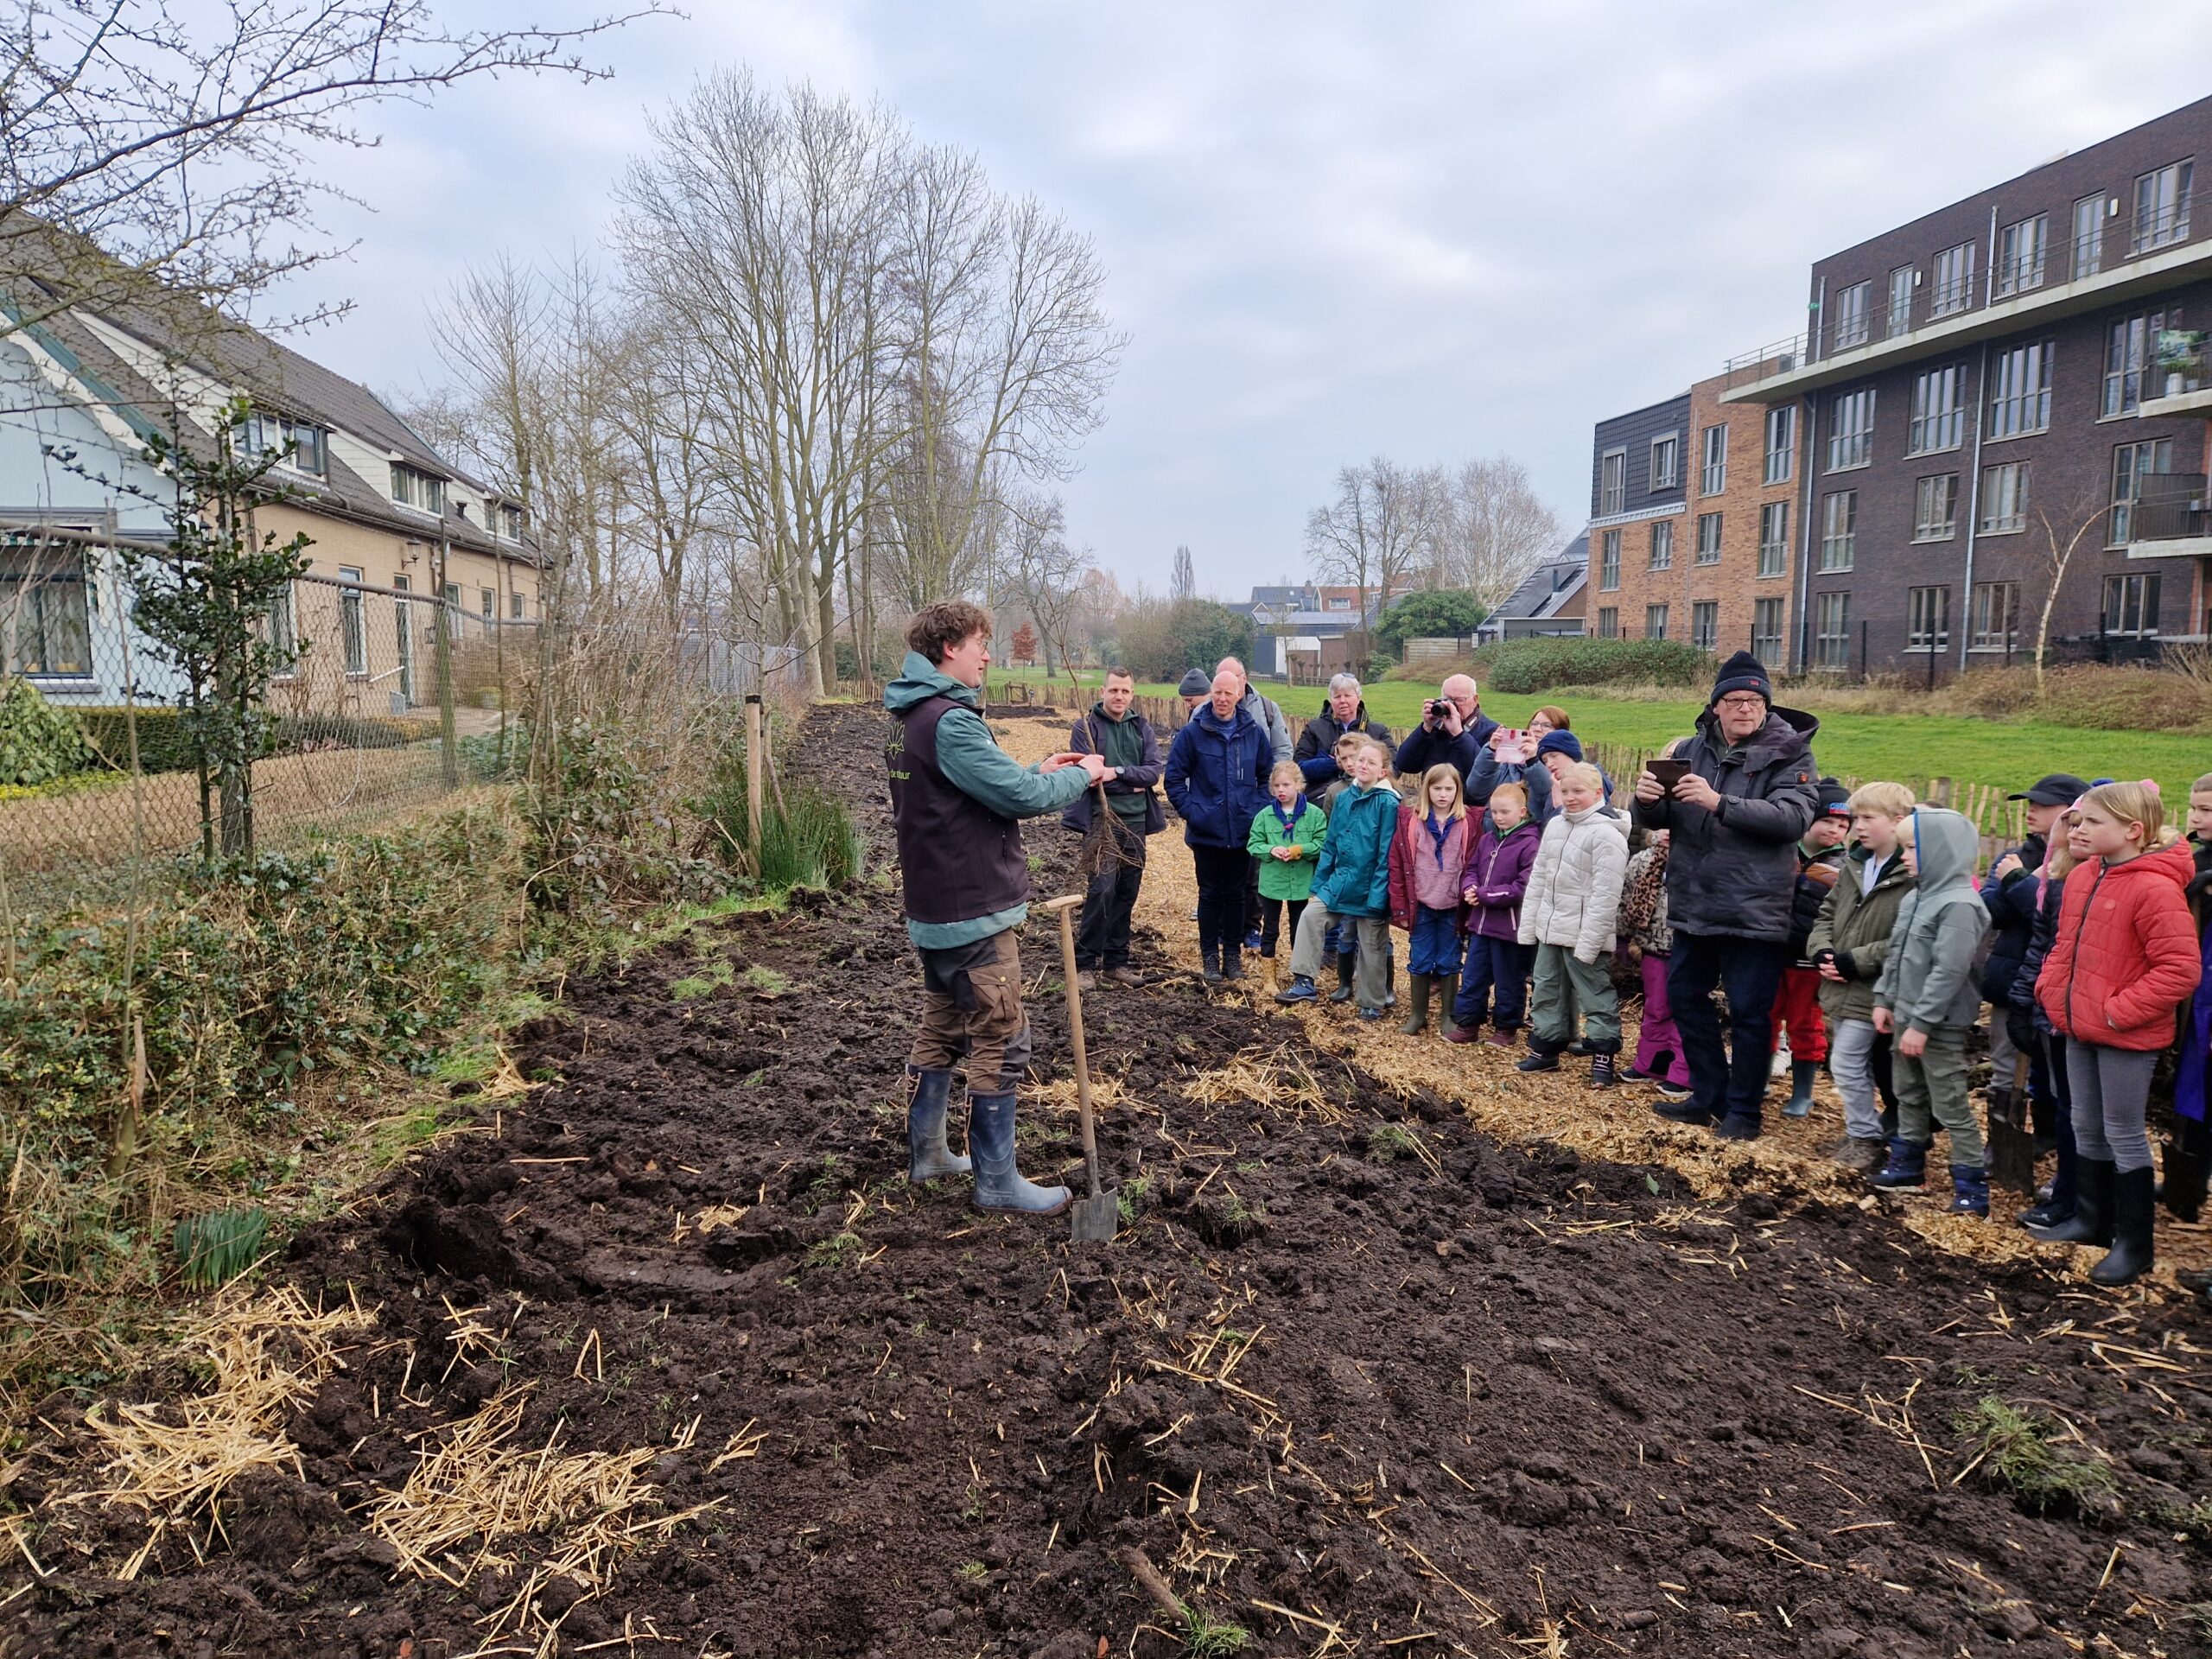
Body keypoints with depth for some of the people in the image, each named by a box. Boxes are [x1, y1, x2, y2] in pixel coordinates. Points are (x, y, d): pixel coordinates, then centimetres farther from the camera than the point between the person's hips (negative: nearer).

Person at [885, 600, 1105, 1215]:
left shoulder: (910, 718, 11)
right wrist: (1081, 774, -5)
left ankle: (926, 1152, 30)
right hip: (973, 912, -10)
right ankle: (997, 1181, 7)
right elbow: (1022, 797, -21)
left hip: (934, 907, 10)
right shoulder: (950, 721, -22)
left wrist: (1039, 771, 8)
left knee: (940, 1031, 20)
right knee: (999, 1046, -1)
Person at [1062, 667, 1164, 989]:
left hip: (1136, 821, 5)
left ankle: (1116, 962, 20)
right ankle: (1085, 964, -5)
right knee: (1102, 889, -14)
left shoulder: (1142, 727, 9)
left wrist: (1117, 773, -18)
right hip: (1102, 820, -5)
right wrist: (1134, 783, -10)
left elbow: (1154, 772, -2)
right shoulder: (1086, 726, -4)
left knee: (1127, 895, 10)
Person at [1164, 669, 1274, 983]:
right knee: (1210, 895, 7)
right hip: (1206, 831, -2)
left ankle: (1233, 954, 22)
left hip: (1243, 832, 2)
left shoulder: (1253, 732, 1)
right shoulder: (1192, 732, -7)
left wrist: (1259, 809, 1)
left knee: (1235, 894, 11)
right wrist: (1190, 812, -10)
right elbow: (1175, 778, -3)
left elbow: (1267, 776, 11)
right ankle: (1210, 956, 16)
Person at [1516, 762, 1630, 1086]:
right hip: (1550, 930, 8)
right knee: (1548, 989, 16)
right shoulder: (1555, 826, 9)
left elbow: (1605, 895, -19)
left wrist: (1588, 943, -21)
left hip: (1584, 935, -8)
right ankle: (1545, 1049, 27)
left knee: (1595, 994, 1)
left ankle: (1603, 1056, 9)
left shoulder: (1606, 834, -16)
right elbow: (1538, 877, 14)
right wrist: (1528, 925, 11)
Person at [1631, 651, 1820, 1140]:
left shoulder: (1789, 753, -5)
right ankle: (1709, 1096, 29)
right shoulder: (1693, 750, 8)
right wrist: (1647, 799, -16)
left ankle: (1743, 1111, 17)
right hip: (1693, 903, 6)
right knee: (1685, 997, 15)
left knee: (1748, 1011, 2)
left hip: (1754, 910, -5)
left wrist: (1719, 802, -32)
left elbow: (1792, 818, -21)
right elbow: (1656, 819, 8)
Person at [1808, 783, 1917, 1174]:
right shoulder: (1854, 863, 9)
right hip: (1841, 986, 8)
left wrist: (1854, 961, -21)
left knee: (1846, 1063, -4)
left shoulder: (1914, 874, -18)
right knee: (1857, 1063, 18)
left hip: (1872, 991, -8)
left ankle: (1865, 1137, 13)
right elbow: (1827, 913, 14)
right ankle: (1864, 1131, 32)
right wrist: (1821, 951, -3)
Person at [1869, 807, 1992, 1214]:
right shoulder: (1915, 897, 9)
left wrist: (1922, 1024, -24)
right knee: (1909, 1096, 19)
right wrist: (1884, 999, 11)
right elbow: (1897, 954, 17)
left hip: (1940, 1025, -9)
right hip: (1908, 1016, 9)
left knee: (1950, 1105, -3)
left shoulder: (1959, 905, -20)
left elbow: (1949, 971, -24)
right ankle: (1908, 1164, 32)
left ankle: (1972, 1184, 5)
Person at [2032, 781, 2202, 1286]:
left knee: (2124, 1134, 3)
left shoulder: (2155, 890, -22)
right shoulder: (2082, 877, 4)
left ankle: (2134, 1244, 17)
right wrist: (2050, 986, 5)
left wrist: (2120, 1010, -22)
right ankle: (2089, 1219, 35)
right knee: (2087, 1128, 19)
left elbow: (2180, 969, -24)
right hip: (2079, 1028, 8)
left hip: (2126, 1037, -8)